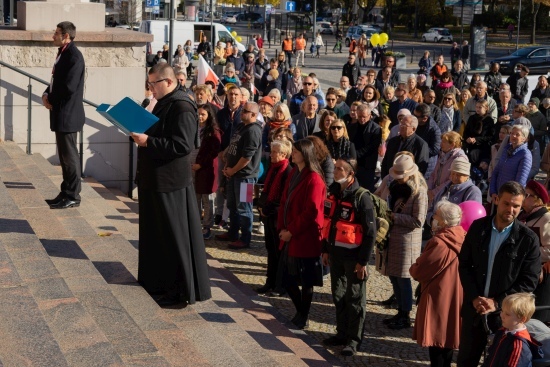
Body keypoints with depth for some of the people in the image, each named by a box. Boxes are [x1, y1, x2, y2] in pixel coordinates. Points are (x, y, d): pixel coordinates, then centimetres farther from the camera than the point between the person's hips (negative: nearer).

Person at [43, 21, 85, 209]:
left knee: (69, 155, -2)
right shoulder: (63, 53, 14)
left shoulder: (74, 56, -16)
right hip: (60, 113, 10)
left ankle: (72, 196, 6)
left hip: (67, 114, -10)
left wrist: (51, 100, -10)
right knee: (64, 155, 14)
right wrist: (47, 94, 1)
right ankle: (67, 192, 23)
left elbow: (69, 87, -24)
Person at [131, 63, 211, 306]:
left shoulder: (182, 107, -18)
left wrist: (148, 141, -25)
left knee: (175, 236, -2)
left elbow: (183, 145, -25)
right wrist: (141, 134, 5)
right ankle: (157, 282, 31)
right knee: (157, 234, 18)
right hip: (155, 179, 10)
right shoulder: (163, 104, 13)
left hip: (171, 182, -10)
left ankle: (182, 290, 7)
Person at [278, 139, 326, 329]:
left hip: (305, 239, -8)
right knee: (287, 279, 13)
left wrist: (291, 231, -15)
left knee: (306, 280, 5)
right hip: (289, 237, 8)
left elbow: (311, 212, -18)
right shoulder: (293, 174, 11)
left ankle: (304, 318, 19)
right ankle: (300, 312, 32)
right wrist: (282, 228, 2)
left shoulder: (314, 179, -15)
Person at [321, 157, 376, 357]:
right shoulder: (333, 193, 5)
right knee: (338, 296, 16)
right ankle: (342, 333, 29)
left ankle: (354, 339, 14)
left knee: (355, 299, 4)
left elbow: (370, 233, -16)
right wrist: (326, 250, 14)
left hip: (353, 256, -7)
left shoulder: (362, 198, -17)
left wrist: (363, 261, -16)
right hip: (336, 254, 7)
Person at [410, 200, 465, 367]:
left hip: (438, 298, -8)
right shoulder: (463, 238, -1)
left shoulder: (439, 242, -24)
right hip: (456, 297, 8)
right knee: (448, 333, 20)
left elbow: (418, 270, -18)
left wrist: (412, 269, 5)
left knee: (437, 339, 4)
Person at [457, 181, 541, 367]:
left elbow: (529, 281, -9)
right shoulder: (478, 227, 0)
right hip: (474, 308, 3)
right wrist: (474, 297, -10)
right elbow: (464, 264, 3)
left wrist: (497, 302, -15)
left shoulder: (528, 239, -10)